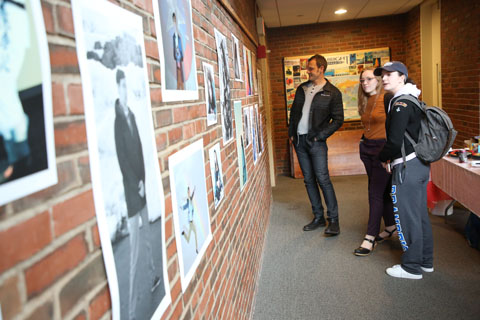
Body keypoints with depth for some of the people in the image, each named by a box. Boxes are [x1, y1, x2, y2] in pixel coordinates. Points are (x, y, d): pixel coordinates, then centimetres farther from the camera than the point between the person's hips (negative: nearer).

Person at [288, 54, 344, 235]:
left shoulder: (332, 92, -4)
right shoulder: (302, 88, 11)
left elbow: (338, 119, -6)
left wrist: (320, 135, -12)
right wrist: (291, 132, 9)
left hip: (315, 141, -5)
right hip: (299, 140, 6)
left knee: (322, 179, -10)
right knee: (309, 180, 8)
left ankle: (333, 220, 0)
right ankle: (318, 217, 18)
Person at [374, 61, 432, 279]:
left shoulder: (401, 104, -16)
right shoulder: (412, 102, 14)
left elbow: (395, 140, -23)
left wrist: (384, 158, -5)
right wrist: (390, 157, 10)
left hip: (407, 167, -10)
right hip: (420, 163, 10)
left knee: (406, 217, 0)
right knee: (420, 215, 17)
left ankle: (412, 267, 13)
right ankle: (425, 261, 30)